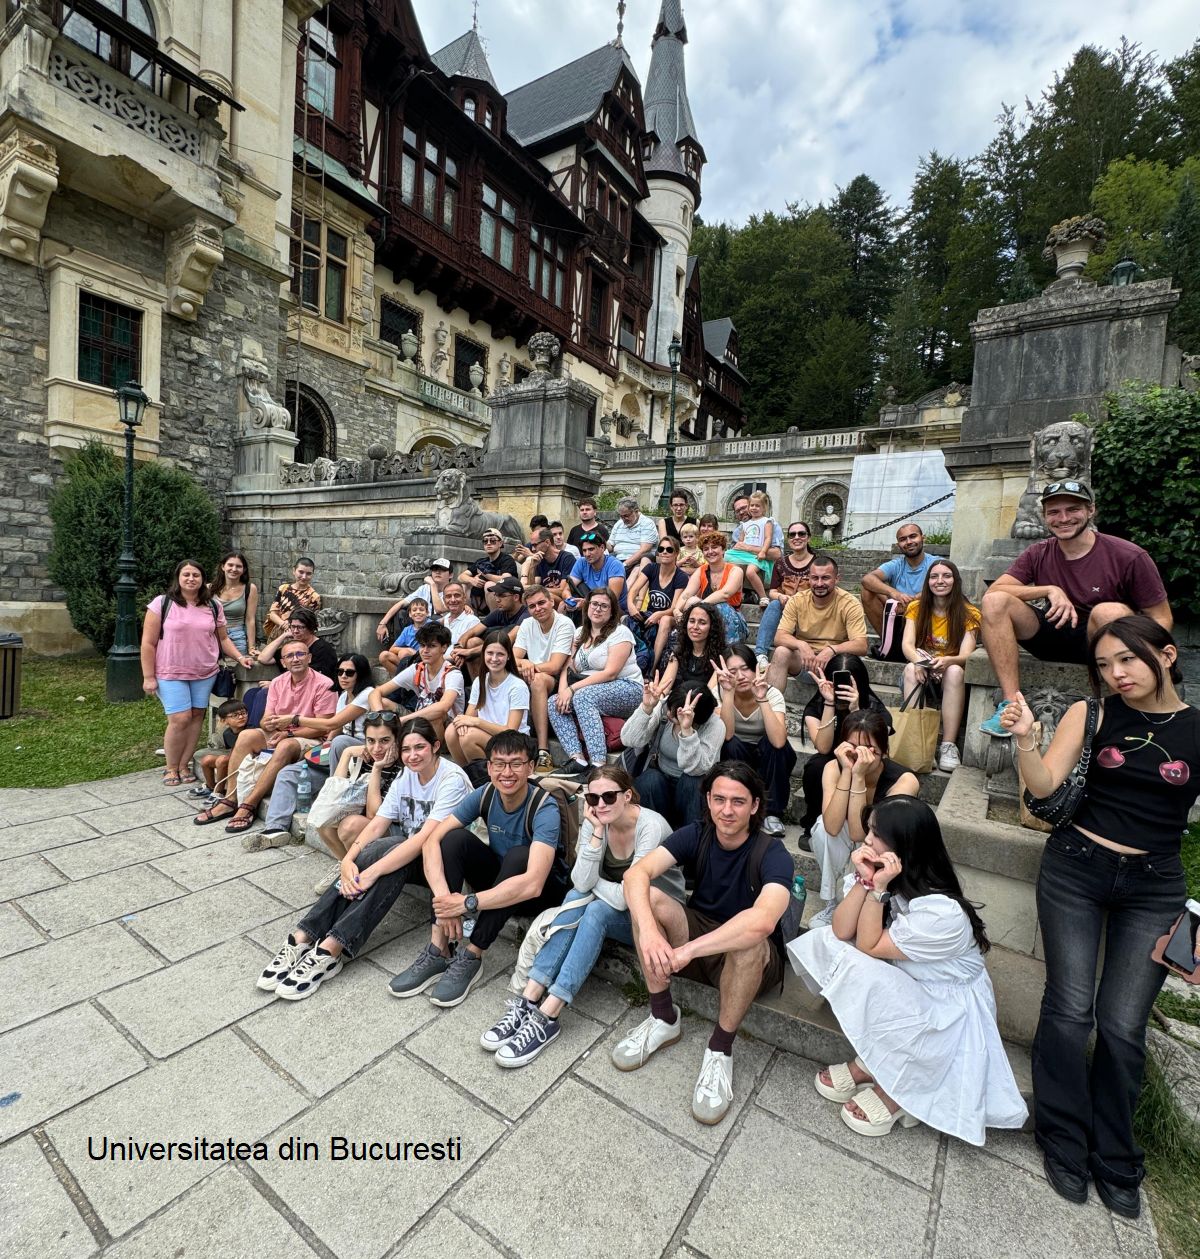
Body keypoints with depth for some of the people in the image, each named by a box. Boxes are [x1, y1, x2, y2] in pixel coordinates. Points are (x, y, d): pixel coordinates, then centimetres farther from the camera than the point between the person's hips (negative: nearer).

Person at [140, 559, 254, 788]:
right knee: (180, 719, -8)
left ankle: (184, 765, 17)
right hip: (171, 674, -3)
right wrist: (148, 677, -6)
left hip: (205, 673, 4)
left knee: (196, 717, 4)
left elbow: (223, 638, 14)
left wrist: (240, 657, -1)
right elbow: (148, 643, -3)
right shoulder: (162, 603, -4)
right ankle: (171, 767, 11)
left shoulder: (213, 606, 7)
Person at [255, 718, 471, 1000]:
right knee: (368, 852, -25)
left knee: (385, 850, -33)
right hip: (408, 849, 6)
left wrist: (372, 872, -35)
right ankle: (304, 937, -25)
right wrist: (348, 860, -24)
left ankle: (331, 948, -34)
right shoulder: (405, 777, 2)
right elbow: (377, 824, -6)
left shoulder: (452, 779, -20)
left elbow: (425, 837, -30)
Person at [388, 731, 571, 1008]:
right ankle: (437, 952, -18)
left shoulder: (544, 808, -29)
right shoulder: (484, 795, -14)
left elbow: (532, 885, -40)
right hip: (497, 881, 5)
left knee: (519, 855, -36)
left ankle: (471, 958, -24)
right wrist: (443, 897, -36)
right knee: (454, 838, -20)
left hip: (542, 892, -4)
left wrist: (467, 902, -38)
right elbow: (433, 840, -21)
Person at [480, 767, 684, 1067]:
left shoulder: (651, 826, -27)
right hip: (614, 907, 5)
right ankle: (529, 1000, -24)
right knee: (576, 897, -24)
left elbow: (625, 898, -29)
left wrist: (593, 883, -12)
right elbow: (582, 883, -21)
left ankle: (546, 1017, -28)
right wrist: (597, 832, -29)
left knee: (596, 910, -30)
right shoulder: (594, 822, -11)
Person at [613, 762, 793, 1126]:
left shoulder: (772, 854, -22)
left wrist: (688, 950, -45)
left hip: (753, 962, -3)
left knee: (749, 941, -38)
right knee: (649, 898, -23)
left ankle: (720, 1049, -14)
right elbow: (637, 873, -25)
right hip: (698, 933, 3)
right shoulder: (696, 835, -11)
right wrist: (648, 931, -44)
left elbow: (763, 920, -42)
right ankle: (663, 1018, -8)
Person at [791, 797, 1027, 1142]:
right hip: (905, 985, 6)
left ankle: (893, 1088, -4)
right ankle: (872, 1061, -2)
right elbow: (841, 932, -17)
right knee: (824, 942, -17)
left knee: (859, 969, -31)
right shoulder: (885, 873, -12)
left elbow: (868, 948, -23)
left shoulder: (941, 911, -30)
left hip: (948, 1005, -6)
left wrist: (878, 888, -32)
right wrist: (864, 880, -29)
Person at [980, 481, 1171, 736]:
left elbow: (1162, 619, -6)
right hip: (1053, 636, 3)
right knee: (995, 602, -20)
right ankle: (1010, 704, -26)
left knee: (1110, 612, -35)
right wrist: (1050, 590, -23)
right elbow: (993, 591, -10)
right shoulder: (1038, 555, 1)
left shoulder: (1129, 557, -9)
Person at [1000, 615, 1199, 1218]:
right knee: (1070, 1009, 2)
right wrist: (1025, 737, -28)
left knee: (1123, 1025, 3)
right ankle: (1065, 1145, 22)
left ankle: (1114, 1160, 25)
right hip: (1075, 871, 0)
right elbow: (1043, 785, -11)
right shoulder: (1091, 714, -4)